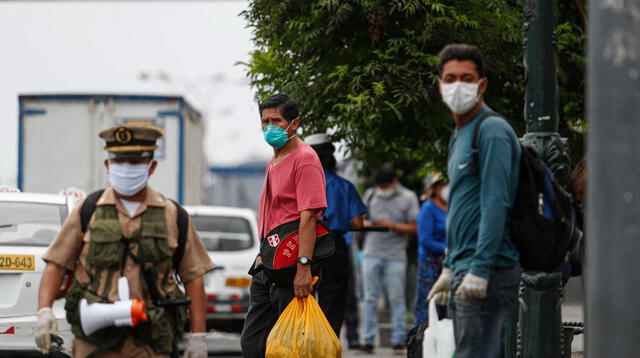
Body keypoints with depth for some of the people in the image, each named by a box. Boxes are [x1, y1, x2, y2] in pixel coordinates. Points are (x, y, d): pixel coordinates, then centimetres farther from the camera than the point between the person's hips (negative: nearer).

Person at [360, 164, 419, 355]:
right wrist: (367, 224, -4)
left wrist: (392, 226, -15)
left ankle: (398, 341, -1)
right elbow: (362, 220, 19)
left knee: (397, 299, -4)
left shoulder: (408, 198, 2)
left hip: (395, 256, -3)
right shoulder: (371, 196, 13)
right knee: (370, 298, 3)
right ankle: (368, 341, 6)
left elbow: (414, 228, -1)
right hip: (371, 254, 3)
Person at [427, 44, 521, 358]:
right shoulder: (459, 136, 20)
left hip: (488, 272, -10)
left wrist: (479, 270, -23)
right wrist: (450, 268, 25)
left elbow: (496, 205, -19)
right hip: (464, 268, 10)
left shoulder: (492, 131, -11)